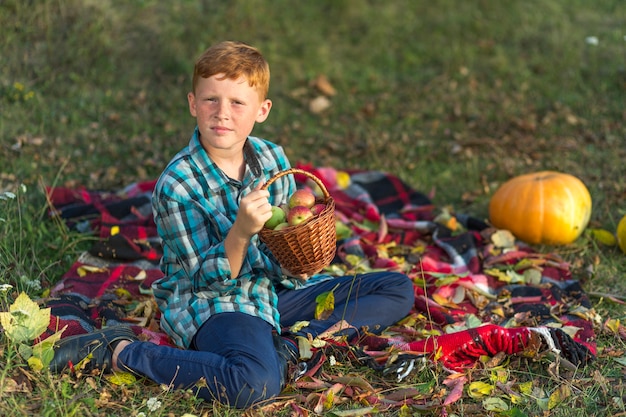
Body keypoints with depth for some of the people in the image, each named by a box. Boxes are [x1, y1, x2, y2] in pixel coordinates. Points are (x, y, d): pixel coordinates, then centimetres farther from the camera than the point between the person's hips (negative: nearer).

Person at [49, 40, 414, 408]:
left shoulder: (273, 157, 1)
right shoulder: (177, 185, -16)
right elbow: (209, 278, -15)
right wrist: (241, 232, -34)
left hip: (276, 291, 7)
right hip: (213, 305, -7)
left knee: (398, 289, 3)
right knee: (254, 383, -40)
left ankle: (292, 347, -14)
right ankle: (120, 352, -17)